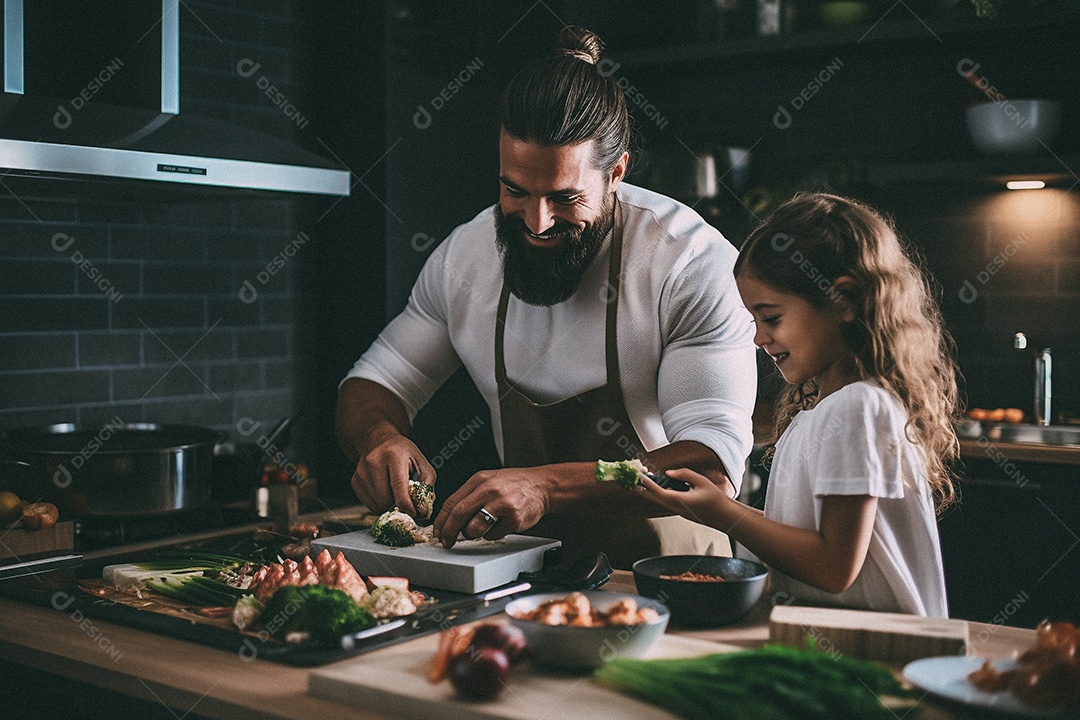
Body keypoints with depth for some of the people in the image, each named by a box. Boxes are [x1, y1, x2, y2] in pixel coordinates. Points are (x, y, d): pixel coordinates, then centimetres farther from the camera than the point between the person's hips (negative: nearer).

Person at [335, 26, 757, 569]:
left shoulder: (695, 262, -17)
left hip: (665, 566, -4)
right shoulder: (464, 254, -1)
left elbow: (713, 467, -24)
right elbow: (374, 385, 9)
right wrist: (380, 436, -17)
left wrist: (546, 485, -38)